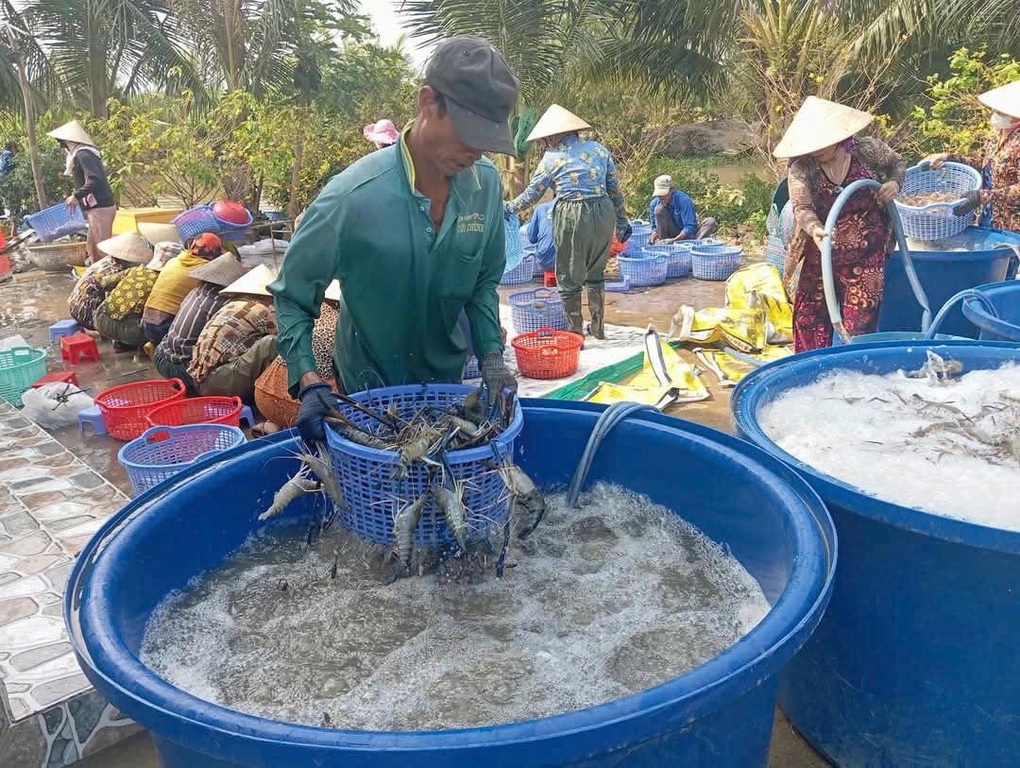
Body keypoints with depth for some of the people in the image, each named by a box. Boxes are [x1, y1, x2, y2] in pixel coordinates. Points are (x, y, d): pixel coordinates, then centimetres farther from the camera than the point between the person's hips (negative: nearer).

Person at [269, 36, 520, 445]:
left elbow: (484, 282, 0)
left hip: (450, 381, 4)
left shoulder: (487, 185, -15)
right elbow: (292, 297, -16)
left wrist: (491, 355, -14)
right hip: (367, 394, -4)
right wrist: (310, 384, -28)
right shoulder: (352, 196, -27)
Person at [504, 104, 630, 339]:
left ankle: (576, 332, 12)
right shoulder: (599, 149, 10)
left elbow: (533, 194, 6)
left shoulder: (553, 157, -1)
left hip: (572, 217, -5)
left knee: (569, 279, 9)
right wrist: (622, 222, 20)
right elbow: (615, 189, 12)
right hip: (603, 214, 5)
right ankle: (598, 327, 29)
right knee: (595, 273, 21)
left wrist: (509, 208, 21)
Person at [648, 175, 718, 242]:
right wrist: (653, 236, -21)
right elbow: (655, 227, 2)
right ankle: (662, 242, -18)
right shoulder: (654, 204, -9)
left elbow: (689, 227, -24)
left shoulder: (683, 200, -22)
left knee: (711, 221, -26)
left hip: (687, 235, -1)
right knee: (659, 209, -21)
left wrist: (674, 240, -36)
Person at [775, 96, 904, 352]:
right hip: (820, 256, 1)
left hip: (866, 256, -1)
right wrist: (814, 229, -45)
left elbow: (897, 164, 12)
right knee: (809, 318, 9)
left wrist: (894, 183, -10)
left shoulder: (867, 150, -8)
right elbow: (801, 207, -24)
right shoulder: (801, 168, -13)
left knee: (859, 323, -1)